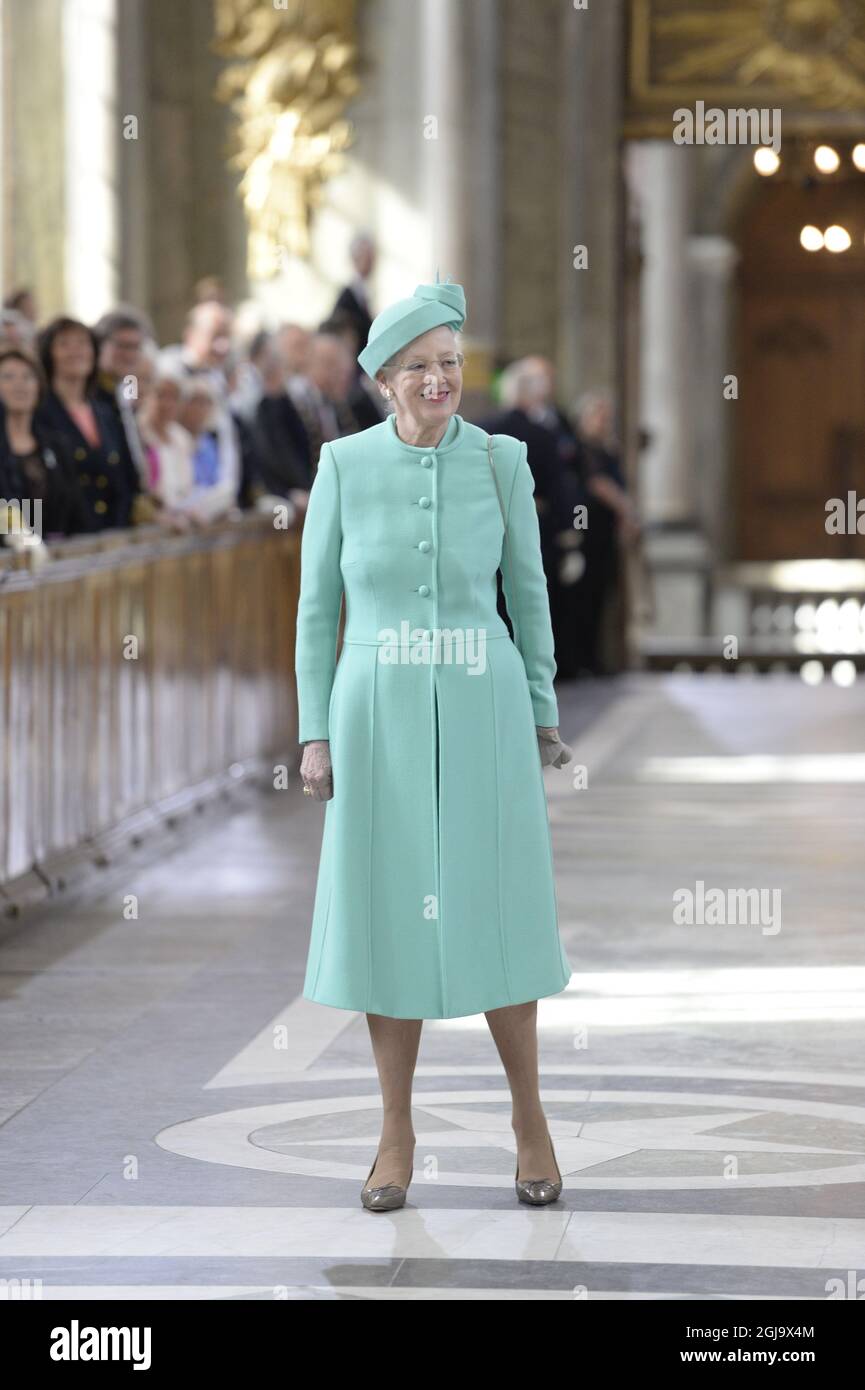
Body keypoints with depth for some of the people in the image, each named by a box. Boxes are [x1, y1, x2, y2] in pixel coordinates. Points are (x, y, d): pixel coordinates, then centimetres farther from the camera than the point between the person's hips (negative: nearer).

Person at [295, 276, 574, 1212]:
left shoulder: (501, 461, -1)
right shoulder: (344, 466, -2)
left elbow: (527, 591, 7)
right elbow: (317, 603, 2)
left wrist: (543, 715, 8)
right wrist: (315, 734, -2)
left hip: (483, 715, 0)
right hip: (378, 715, 0)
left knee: (496, 912, 3)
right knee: (388, 914, 4)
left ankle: (528, 1114, 21)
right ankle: (396, 1133, 16)